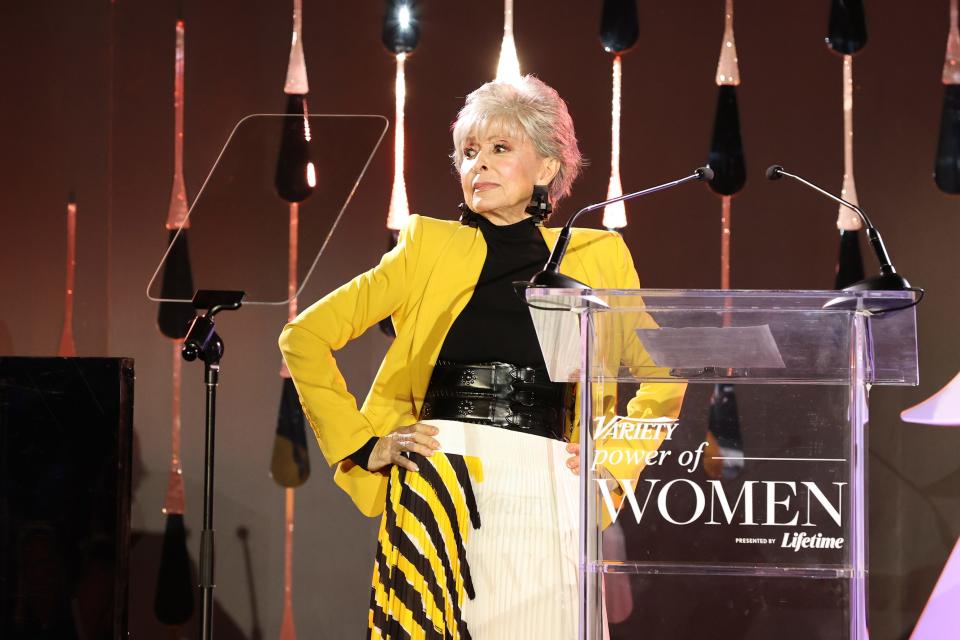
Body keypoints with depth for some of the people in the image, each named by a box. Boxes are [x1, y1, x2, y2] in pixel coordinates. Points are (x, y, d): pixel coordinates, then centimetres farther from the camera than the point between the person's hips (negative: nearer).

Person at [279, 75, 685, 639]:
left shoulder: (596, 258, 9)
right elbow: (303, 338, 6)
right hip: (436, 487, -1)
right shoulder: (430, 247, 7)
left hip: (542, 499, 1)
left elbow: (664, 380, 21)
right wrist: (363, 444, 2)